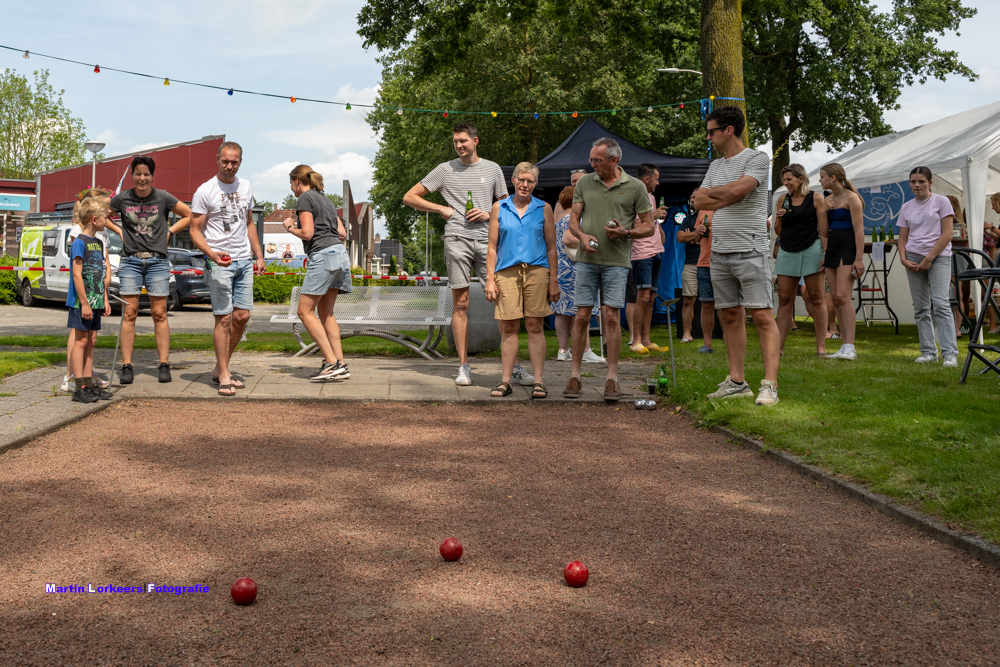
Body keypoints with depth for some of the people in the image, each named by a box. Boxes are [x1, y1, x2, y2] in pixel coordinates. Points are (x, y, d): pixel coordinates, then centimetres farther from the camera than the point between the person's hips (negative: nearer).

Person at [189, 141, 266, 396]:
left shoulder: (246, 187, 12)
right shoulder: (205, 191, -6)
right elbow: (195, 230, -7)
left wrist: (259, 256, 17)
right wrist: (211, 254, -24)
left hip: (244, 261, 6)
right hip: (219, 262, -6)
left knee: (242, 316, 3)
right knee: (224, 318, -7)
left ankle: (220, 368, 17)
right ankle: (224, 376, 0)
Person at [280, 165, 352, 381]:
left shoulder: (305, 198, -2)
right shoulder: (326, 199, 23)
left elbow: (307, 233, -10)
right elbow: (342, 233, 19)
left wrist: (290, 227, 7)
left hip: (323, 256, -9)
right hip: (340, 253, 9)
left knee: (305, 311, -4)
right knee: (326, 313, 11)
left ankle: (332, 362, -12)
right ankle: (341, 365, 3)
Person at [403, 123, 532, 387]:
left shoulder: (492, 169, 14)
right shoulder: (445, 169, 11)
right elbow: (409, 197, 13)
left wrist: (488, 215, -1)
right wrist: (441, 208, 3)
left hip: (486, 239, 1)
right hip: (456, 239, -1)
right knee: (460, 303, 0)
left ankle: (513, 365, 0)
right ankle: (464, 366, 6)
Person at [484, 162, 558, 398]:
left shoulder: (543, 209, 10)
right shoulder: (499, 208, 11)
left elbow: (551, 247, 10)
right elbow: (492, 247, 10)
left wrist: (553, 281, 3)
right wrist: (490, 279, 2)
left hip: (536, 271, 0)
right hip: (507, 272, 0)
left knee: (535, 326, -1)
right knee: (508, 328, -1)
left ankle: (538, 381, 3)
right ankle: (505, 381, 5)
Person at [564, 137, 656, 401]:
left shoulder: (635, 187, 2)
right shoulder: (584, 183, 9)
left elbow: (649, 226, 5)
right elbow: (573, 218, 12)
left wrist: (626, 232, -14)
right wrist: (582, 235, -9)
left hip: (616, 261, -2)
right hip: (587, 259, 2)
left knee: (612, 316, -3)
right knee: (582, 315, 0)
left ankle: (612, 378, 4)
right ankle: (575, 376, 7)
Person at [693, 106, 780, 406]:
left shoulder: (757, 159, -3)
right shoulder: (715, 166, 19)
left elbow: (737, 189, -18)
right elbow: (699, 202, 9)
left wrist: (710, 192, 0)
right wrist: (728, 198, -6)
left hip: (750, 251, -7)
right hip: (719, 253, 8)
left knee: (763, 316, -10)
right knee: (731, 316, 9)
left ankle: (770, 385, -13)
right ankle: (737, 381, 14)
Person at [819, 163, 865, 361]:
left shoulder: (851, 198, -7)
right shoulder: (829, 201, 17)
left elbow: (859, 229, -13)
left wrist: (859, 258, -19)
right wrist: (824, 211, 2)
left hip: (848, 250, -8)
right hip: (832, 250, 8)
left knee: (842, 296, -19)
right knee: (835, 299, 3)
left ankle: (850, 348, -21)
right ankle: (845, 347, 5)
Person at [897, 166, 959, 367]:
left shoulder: (941, 202, 0)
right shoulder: (906, 208, 13)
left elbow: (947, 234, -6)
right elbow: (902, 238, 13)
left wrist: (929, 258, -12)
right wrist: (903, 258, -5)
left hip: (938, 257, -5)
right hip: (914, 259, 5)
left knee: (940, 303, -16)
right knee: (921, 308, 3)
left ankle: (950, 353, -17)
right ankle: (928, 352, 8)